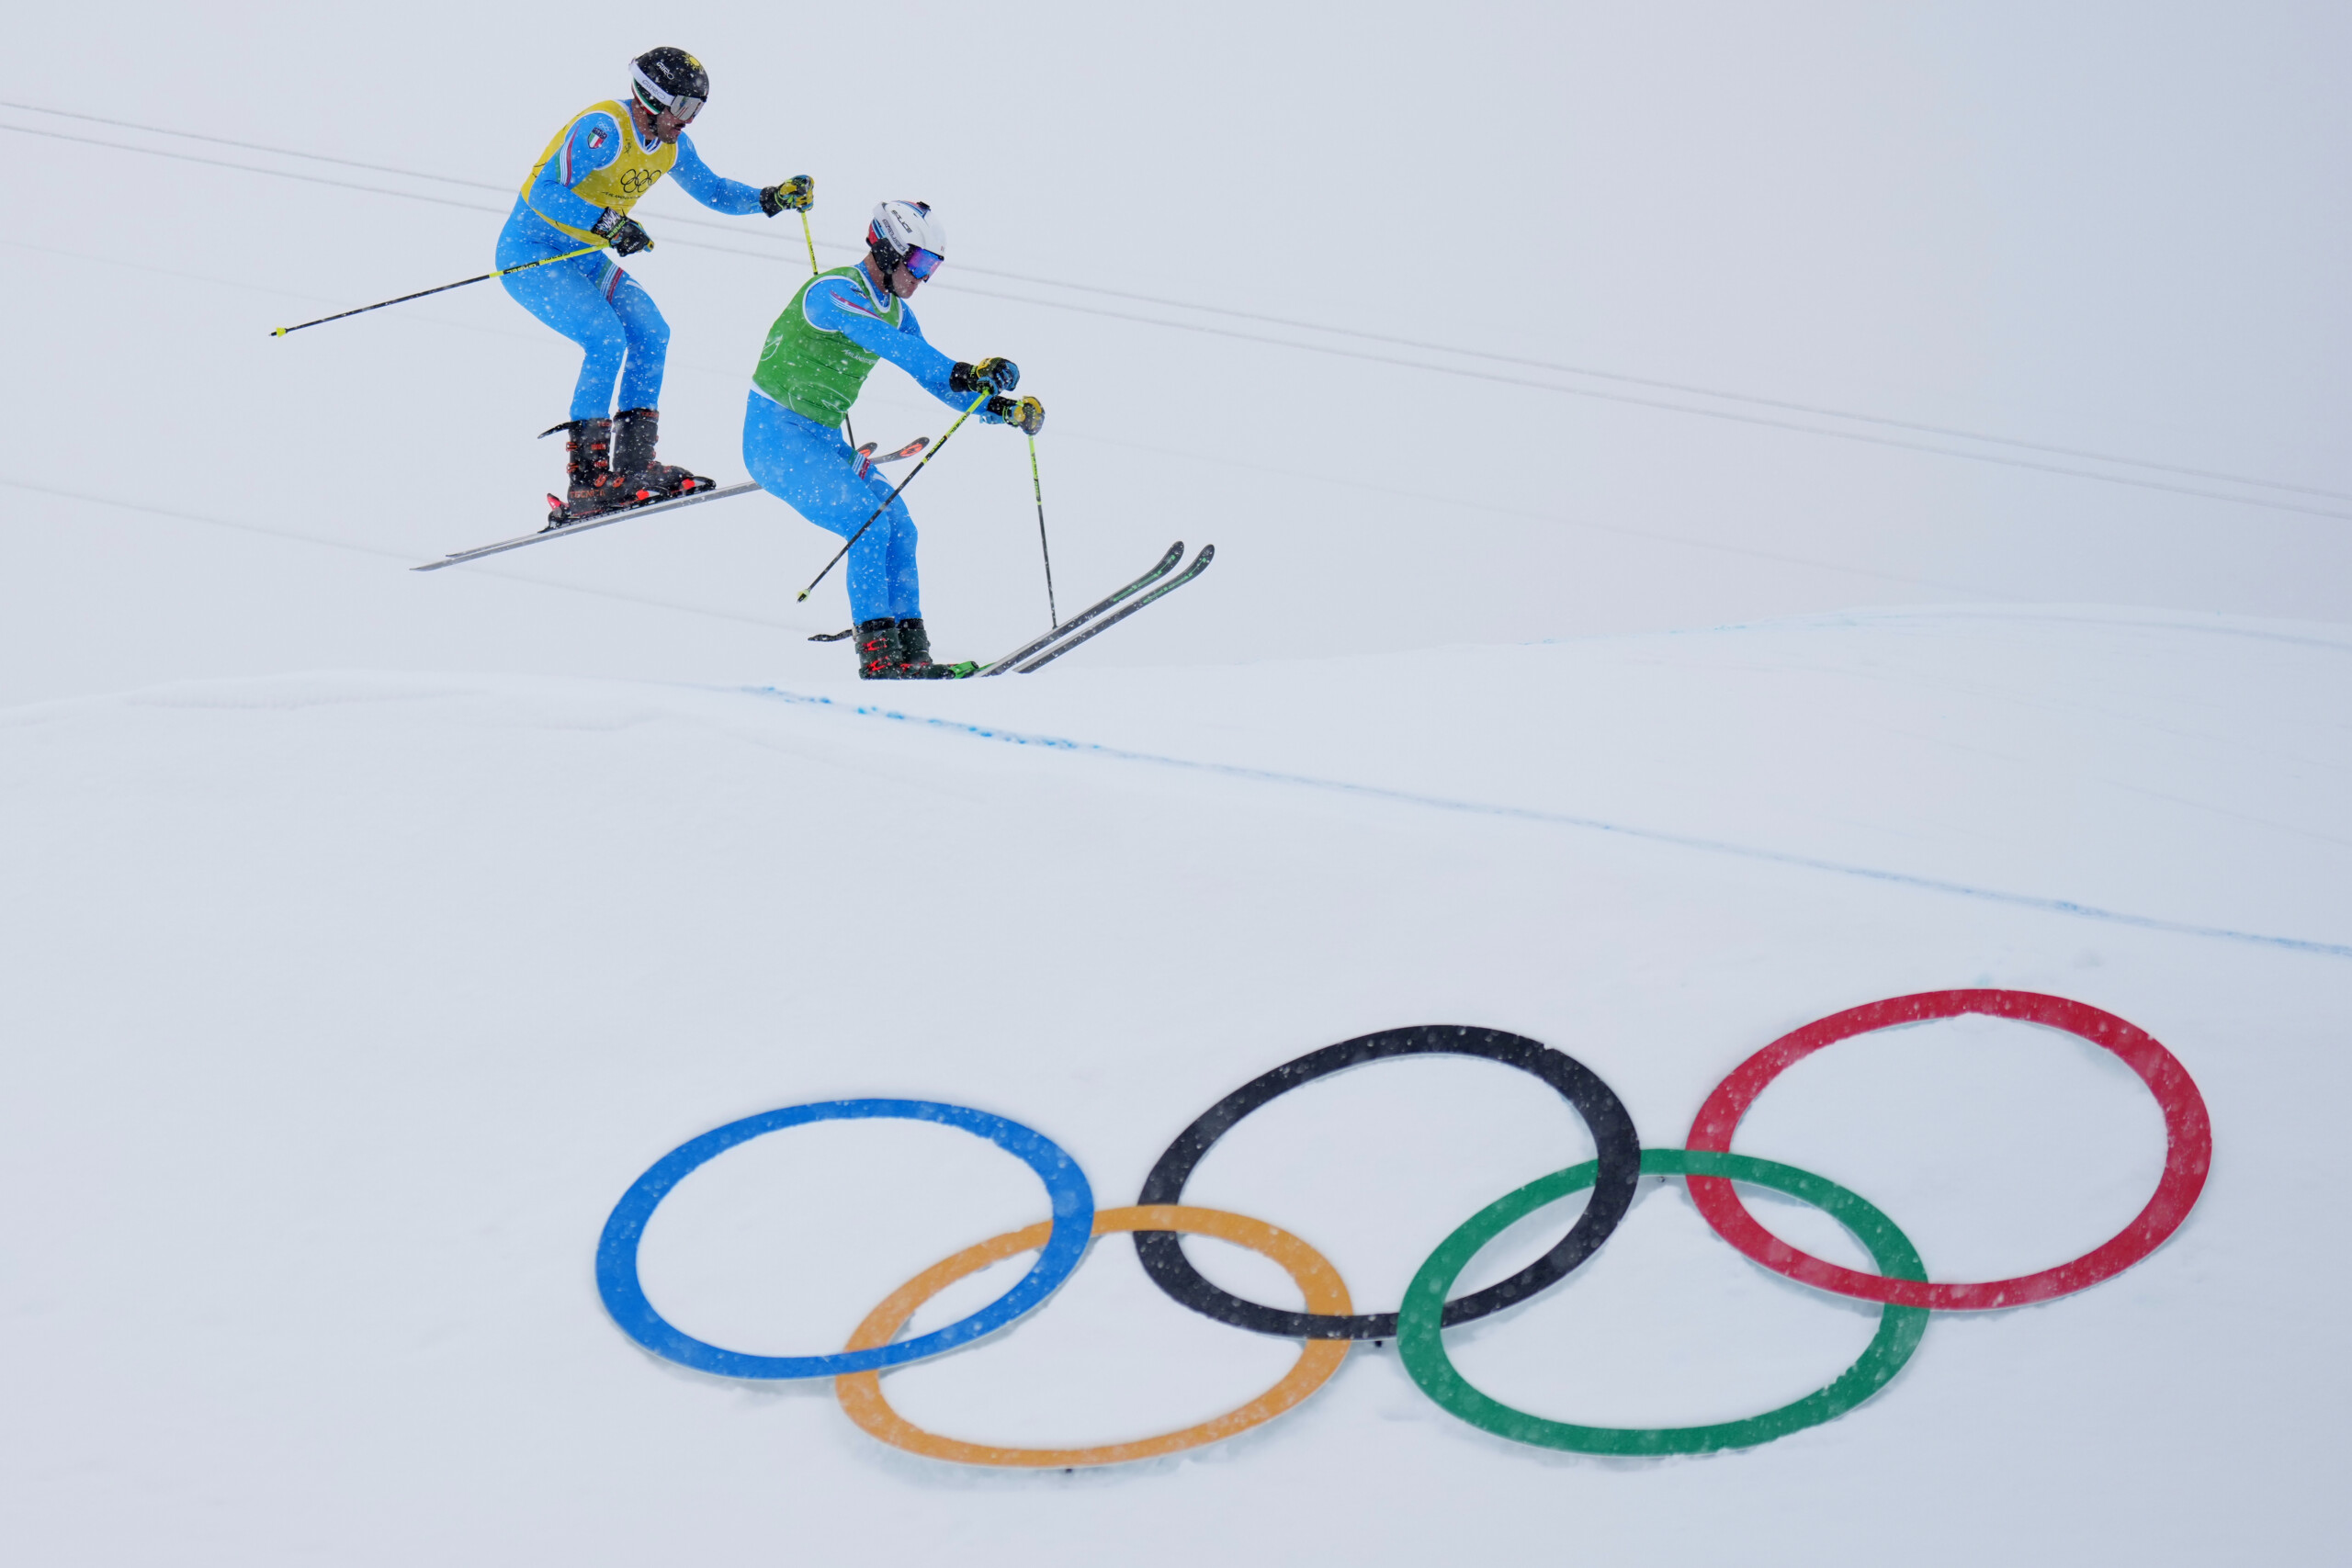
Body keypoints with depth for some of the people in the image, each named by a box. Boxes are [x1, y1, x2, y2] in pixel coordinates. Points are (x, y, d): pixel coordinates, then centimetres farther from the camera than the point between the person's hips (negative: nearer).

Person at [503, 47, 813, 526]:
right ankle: (585, 476, -19)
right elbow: (544, 192, -31)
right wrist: (607, 224, -43)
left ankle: (633, 465, 2)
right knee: (607, 340, -23)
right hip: (532, 254, -8)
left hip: (588, 259, 8)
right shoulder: (603, 129, -25)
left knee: (651, 334, -4)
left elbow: (712, 190, 15)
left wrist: (770, 198, -1)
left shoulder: (671, 144, 1)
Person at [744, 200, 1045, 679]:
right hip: (777, 436, -9)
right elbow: (891, 346, -37)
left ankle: (909, 652, 2)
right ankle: (878, 652, -19)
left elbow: (932, 376, 12)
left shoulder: (895, 311, 10)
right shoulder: (835, 291, -20)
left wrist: (1001, 408, -2)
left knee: (898, 527, -1)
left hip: (824, 441, 9)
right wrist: (963, 373, -47)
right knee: (869, 522, -21)